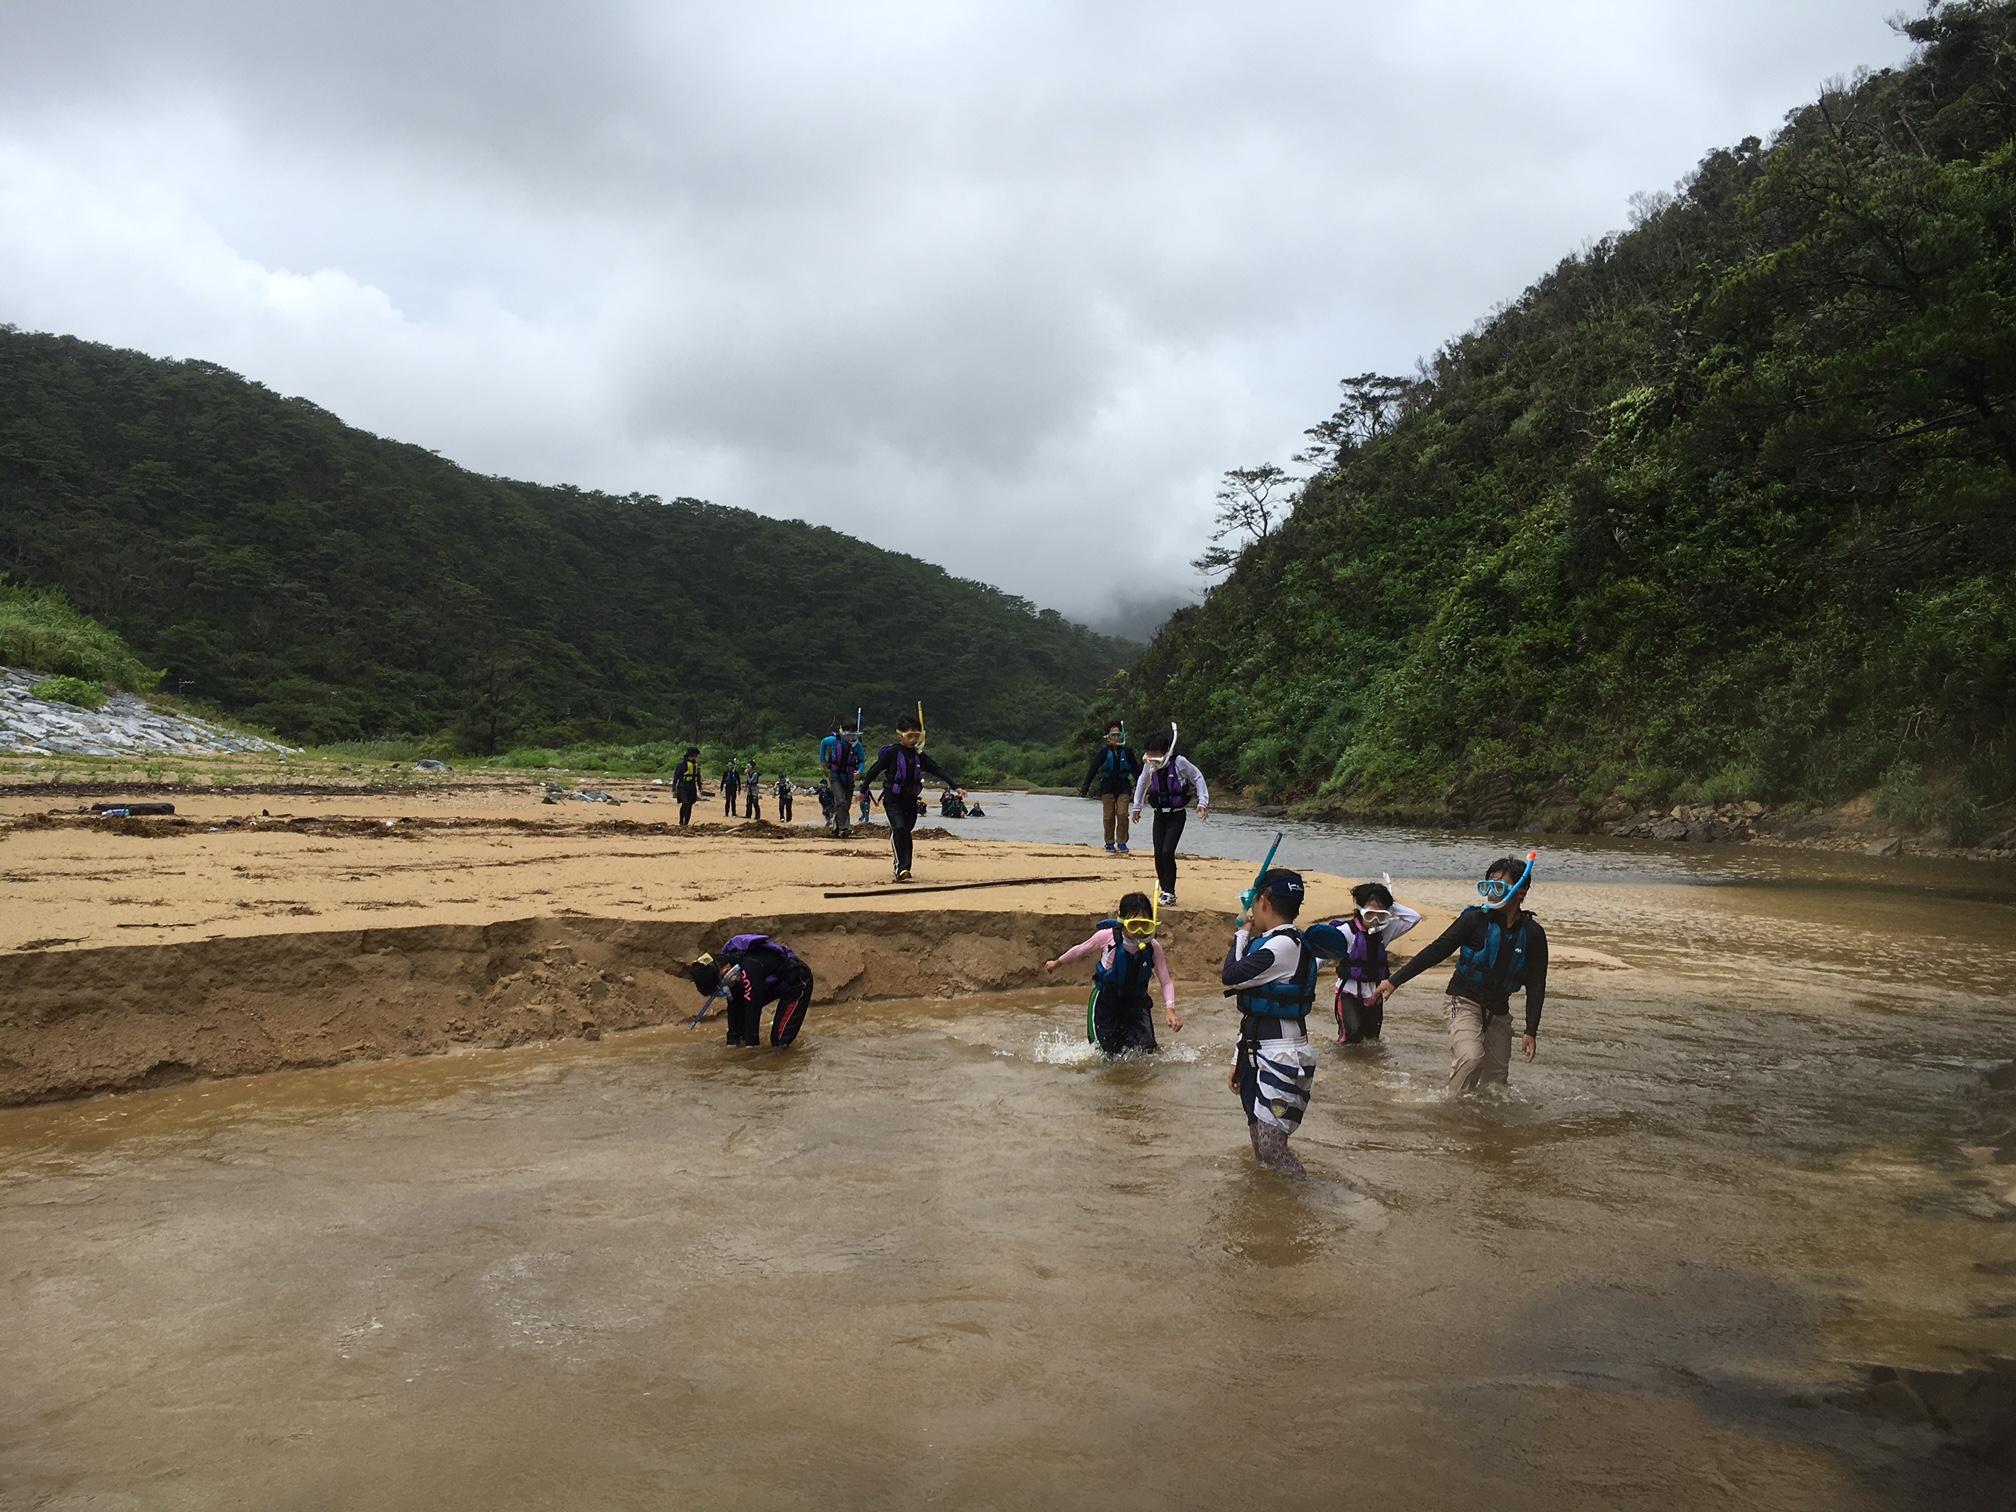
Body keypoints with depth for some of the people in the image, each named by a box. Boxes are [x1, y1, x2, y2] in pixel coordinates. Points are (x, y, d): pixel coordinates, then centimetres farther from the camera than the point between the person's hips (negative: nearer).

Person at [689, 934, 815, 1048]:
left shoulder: (750, 968, -37)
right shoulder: (727, 961, -10)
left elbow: (753, 1009, -34)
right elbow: (733, 1005, -4)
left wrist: (751, 1045, -29)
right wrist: (732, 1042, -6)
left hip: (798, 983, -9)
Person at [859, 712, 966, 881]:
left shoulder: (918, 755, 6)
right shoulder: (892, 752, -8)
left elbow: (938, 770, 1)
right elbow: (874, 770, 0)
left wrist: (956, 786, -8)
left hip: (911, 800, 5)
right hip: (892, 799, -5)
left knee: (905, 833, 9)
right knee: (899, 829, -21)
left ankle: (901, 867, 19)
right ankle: (902, 868, -22)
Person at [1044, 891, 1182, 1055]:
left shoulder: (1153, 947, -18)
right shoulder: (1107, 936, -23)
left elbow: (1166, 982, -12)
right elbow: (1080, 949, -3)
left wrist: (1170, 1009, -27)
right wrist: (1057, 963, 12)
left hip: (1135, 1001, 2)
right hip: (1105, 1000, -2)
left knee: (1147, 1050, -10)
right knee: (1108, 1054, -5)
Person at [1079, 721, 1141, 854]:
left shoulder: (1127, 751, 3)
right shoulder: (1103, 751, -2)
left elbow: (1136, 770, 12)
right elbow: (1092, 769, -3)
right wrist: (1085, 787, -9)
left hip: (1123, 786, 1)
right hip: (1107, 786, -1)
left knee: (1122, 814, -8)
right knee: (1108, 816, 1)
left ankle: (1121, 842, 4)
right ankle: (1110, 843, 13)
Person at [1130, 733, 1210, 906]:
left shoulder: (1179, 762, -16)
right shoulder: (1149, 765, -3)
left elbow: (1197, 778, -4)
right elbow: (1142, 783, 16)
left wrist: (1202, 801, -9)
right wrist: (1137, 807, 22)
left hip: (1177, 814, -5)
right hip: (1159, 814, 5)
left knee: (1167, 852, -14)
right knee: (1158, 854, 1)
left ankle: (1169, 893, -3)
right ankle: (1164, 890, 14)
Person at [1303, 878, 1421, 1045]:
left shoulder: (1384, 930, 3)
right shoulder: (1347, 931, -12)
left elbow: (1414, 917, 3)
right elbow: (1323, 955, -17)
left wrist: (1389, 905, -4)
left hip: (1374, 994, 6)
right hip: (1349, 992, -6)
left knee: (1372, 1037, 10)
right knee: (1352, 1031, -25)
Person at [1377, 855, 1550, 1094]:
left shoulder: (1532, 933, -4)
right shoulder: (1475, 918, -12)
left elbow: (1536, 985, 1)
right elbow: (1436, 951, -11)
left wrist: (1531, 1031, -5)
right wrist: (1395, 981, -15)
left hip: (1499, 1009, 4)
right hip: (1466, 1000, -4)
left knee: (1498, 1076, 8)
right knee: (1470, 1058, -25)